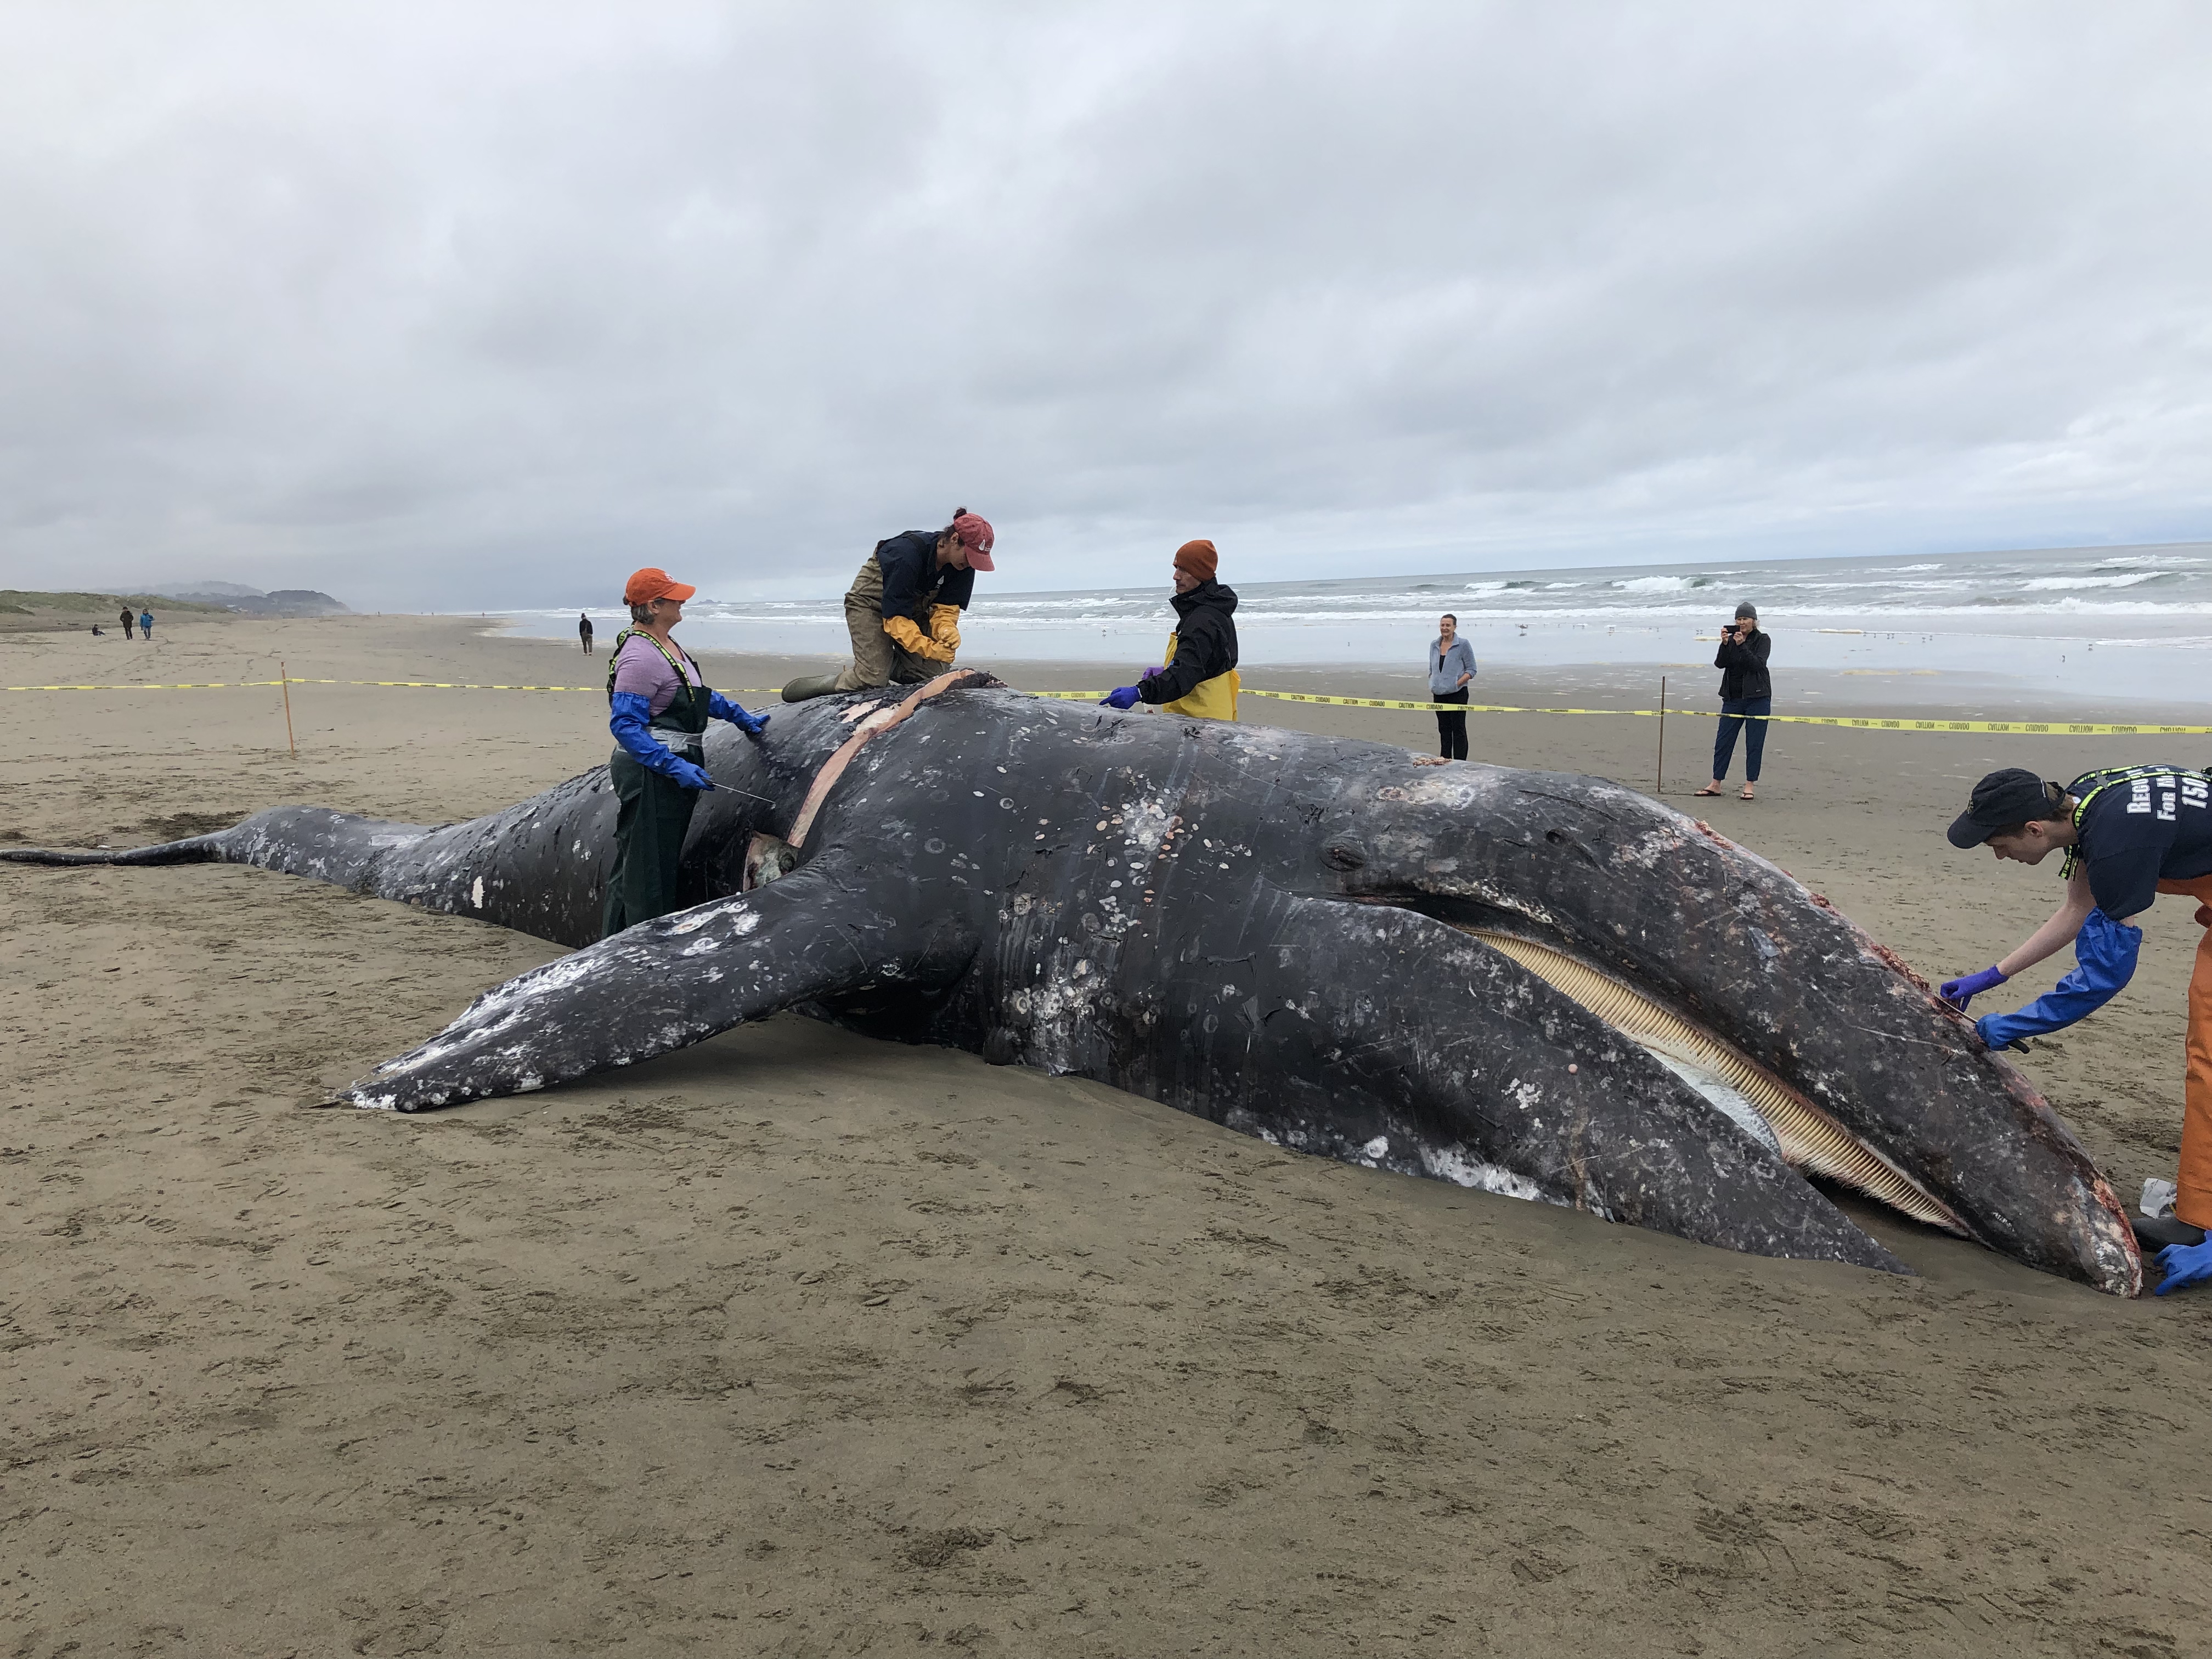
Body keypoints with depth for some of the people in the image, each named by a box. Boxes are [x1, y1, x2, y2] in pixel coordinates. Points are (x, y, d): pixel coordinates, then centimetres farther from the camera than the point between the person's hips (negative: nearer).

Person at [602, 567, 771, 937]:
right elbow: (624, 724, -24)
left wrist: (741, 717, 27)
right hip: (650, 776, -11)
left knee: (666, 864, 17)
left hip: (674, 772, 11)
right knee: (644, 877, -4)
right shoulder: (640, 657, -20)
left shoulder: (668, 645, 12)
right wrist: (675, 767, -28)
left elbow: (699, 693, 28)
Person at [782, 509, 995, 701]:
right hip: (870, 604, -7)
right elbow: (896, 617, -34)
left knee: (935, 670, -9)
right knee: (872, 681, -21)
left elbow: (946, 607, -13)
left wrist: (946, 629, -37)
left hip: (915, 607, 7)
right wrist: (929, 647, -44)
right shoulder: (907, 553, -36)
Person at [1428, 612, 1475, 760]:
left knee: (1458, 729, -3)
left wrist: (1457, 683, -17)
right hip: (1439, 694, 5)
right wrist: (1431, 687, 8)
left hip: (1457, 694, -5)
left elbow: (1471, 670, -6)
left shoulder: (1463, 645, -6)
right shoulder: (1434, 645, 10)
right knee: (1443, 729, 11)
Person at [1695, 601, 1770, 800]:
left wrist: (1741, 645, -23)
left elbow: (1758, 664, -17)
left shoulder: (1763, 640, -1)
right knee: (1723, 741, 2)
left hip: (1757, 698, -4)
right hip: (1732, 698, 4)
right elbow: (1720, 663, -4)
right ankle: (1715, 785, 8)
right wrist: (1725, 644, -18)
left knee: (1754, 744, 0)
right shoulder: (1731, 638, 10)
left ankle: (1749, 786, 5)